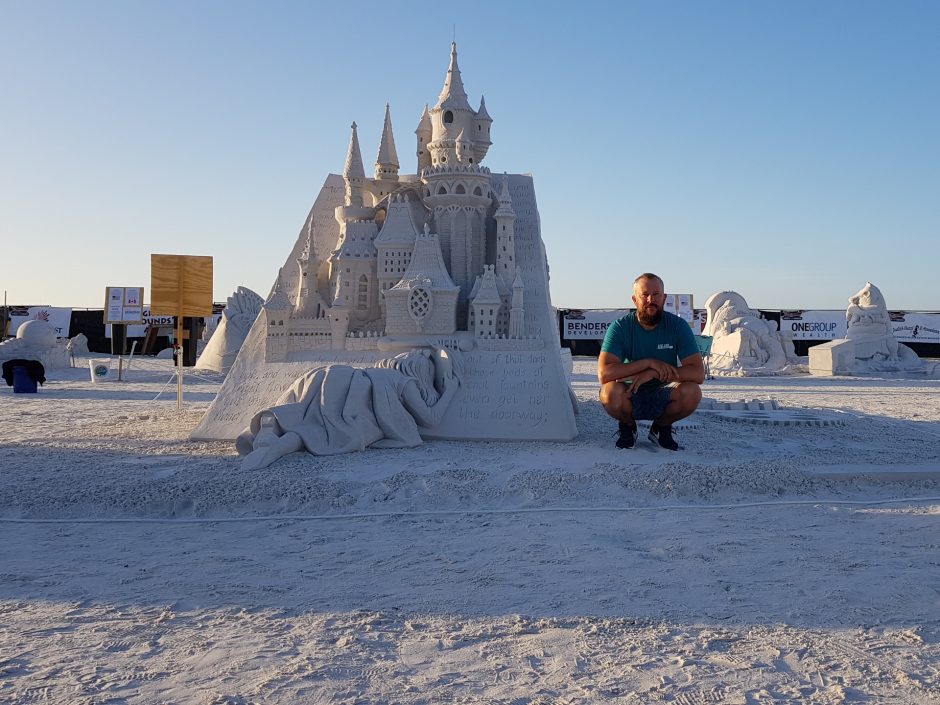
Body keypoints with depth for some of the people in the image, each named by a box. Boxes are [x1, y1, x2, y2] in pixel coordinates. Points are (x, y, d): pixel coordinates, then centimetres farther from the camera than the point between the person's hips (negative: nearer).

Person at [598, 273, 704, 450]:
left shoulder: (678, 326, -10)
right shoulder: (620, 327, -14)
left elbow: (698, 373, -19)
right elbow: (604, 373, -26)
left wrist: (653, 373, -29)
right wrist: (649, 362, -29)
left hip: (663, 398, 1)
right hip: (630, 397, -1)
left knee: (691, 391, -30)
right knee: (610, 391, -34)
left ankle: (662, 426, 3)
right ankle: (627, 426, 2)